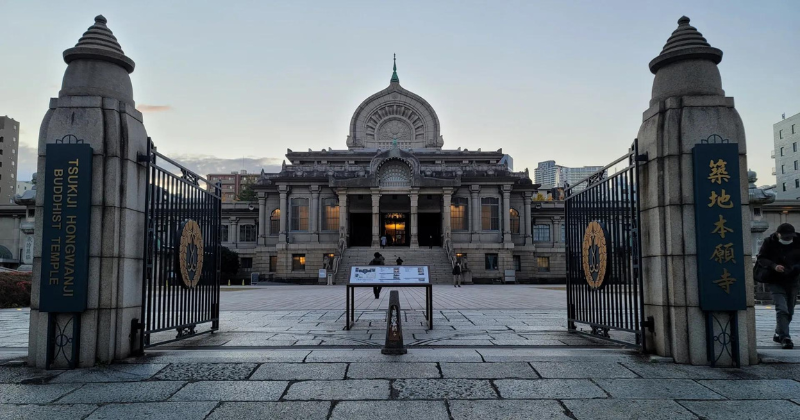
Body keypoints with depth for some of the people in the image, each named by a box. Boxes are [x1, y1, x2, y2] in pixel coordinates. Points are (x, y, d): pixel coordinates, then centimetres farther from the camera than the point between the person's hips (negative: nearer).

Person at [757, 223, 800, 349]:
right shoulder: (769, 242, -7)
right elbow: (761, 258, -5)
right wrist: (774, 266, -22)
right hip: (775, 281, -4)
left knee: (789, 311, 12)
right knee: (782, 309, -16)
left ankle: (778, 334, 29)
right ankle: (785, 338, -17)